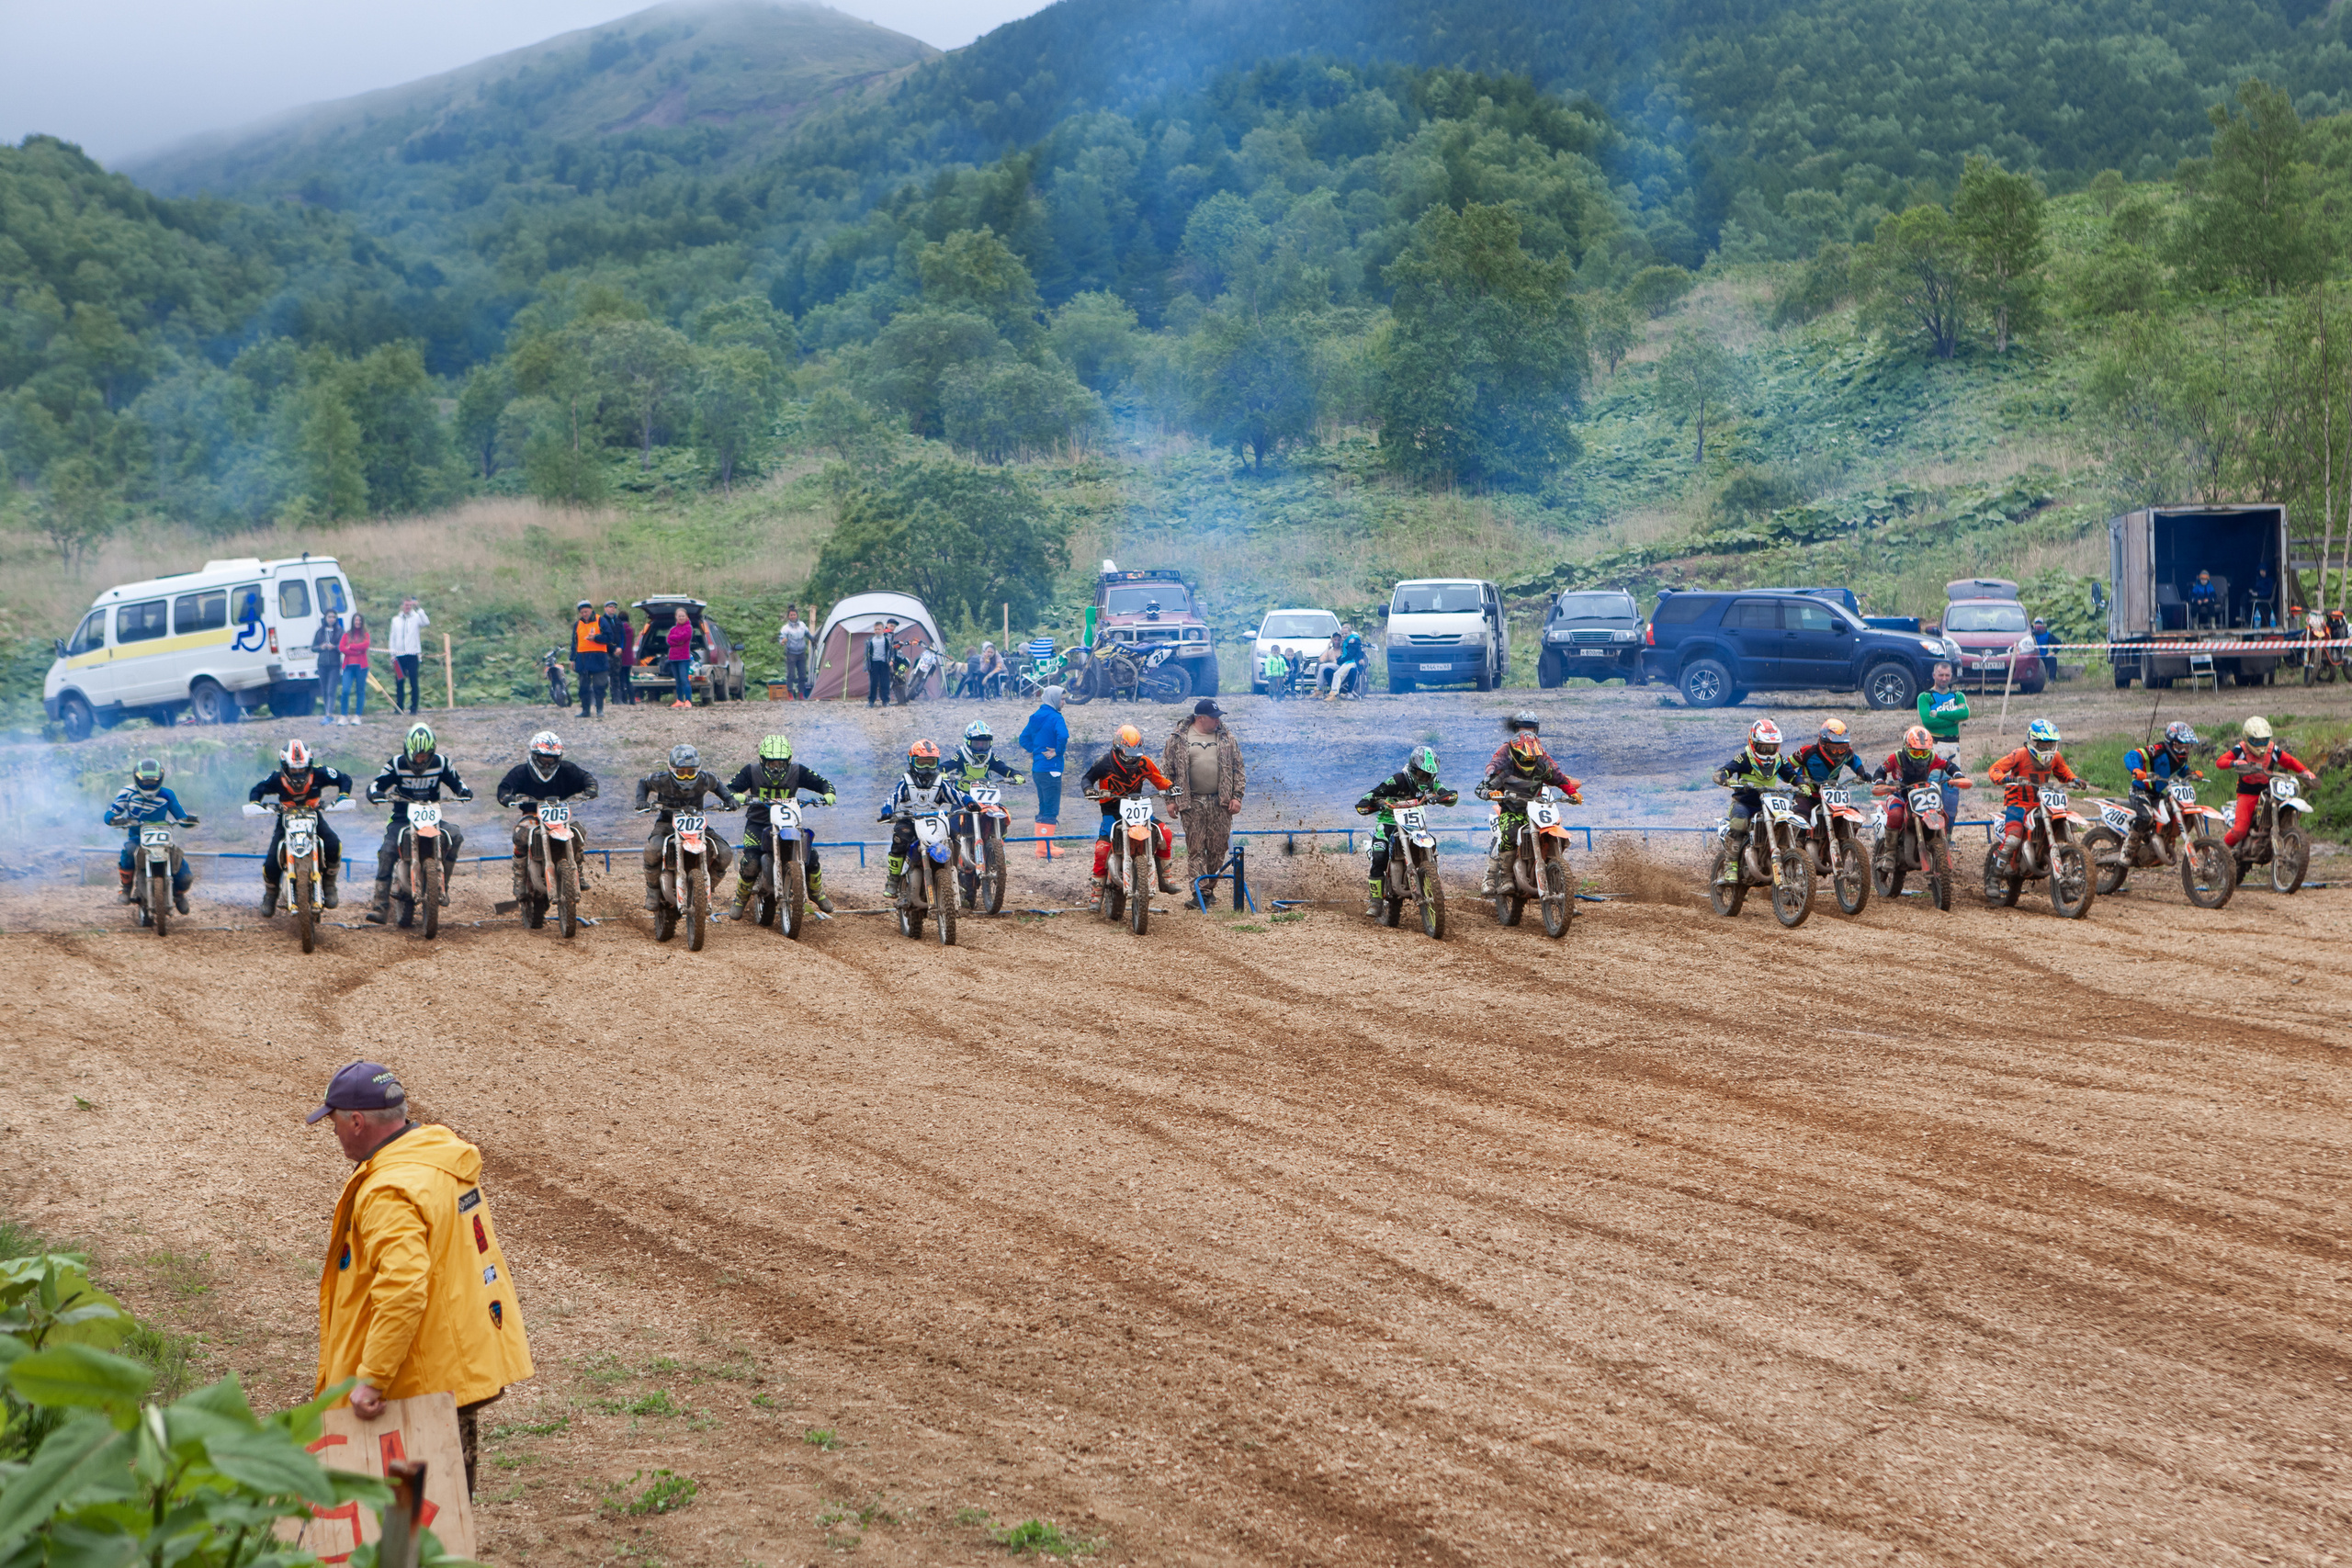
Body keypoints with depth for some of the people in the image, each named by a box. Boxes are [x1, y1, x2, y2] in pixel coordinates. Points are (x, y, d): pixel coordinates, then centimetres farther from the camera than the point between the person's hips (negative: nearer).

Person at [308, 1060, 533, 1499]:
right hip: (473, 1359, 10)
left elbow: (402, 1288, -32)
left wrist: (372, 1378, -30)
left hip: (433, 1377, -10)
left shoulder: (388, 1193, -23)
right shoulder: (446, 1157, 9)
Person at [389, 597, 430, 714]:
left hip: (412, 655, -3)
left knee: (413, 683, -4)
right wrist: (392, 654, 8)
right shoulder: (396, 620, 15)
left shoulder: (416, 618, 4)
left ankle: (413, 708, 0)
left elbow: (426, 622, -18)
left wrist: (418, 608, -21)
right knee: (399, 683, 5)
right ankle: (398, 707, 10)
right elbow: (392, 638, 15)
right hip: (399, 655, 3)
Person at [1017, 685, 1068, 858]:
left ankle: (1043, 848, 19)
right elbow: (1063, 736, -30)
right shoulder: (1055, 718, -12)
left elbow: (1024, 738, 18)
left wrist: (1036, 751, 12)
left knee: (1044, 809, 16)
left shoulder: (1036, 717, 13)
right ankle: (1045, 850, -9)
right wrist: (1057, 752, -16)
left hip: (1037, 770, 8)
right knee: (1051, 810, -6)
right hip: (1051, 769, -8)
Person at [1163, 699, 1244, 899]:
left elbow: (1238, 768, 12)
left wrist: (1236, 796, 3)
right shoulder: (1179, 738, 3)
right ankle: (1200, 891, -7)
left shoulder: (1226, 738, 10)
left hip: (1220, 802, 2)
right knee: (1195, 848, -6)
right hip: (1192, 803, -2)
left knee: (1218, 848, 2)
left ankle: (1210, 888, 14)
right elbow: (1166, 770, 5)